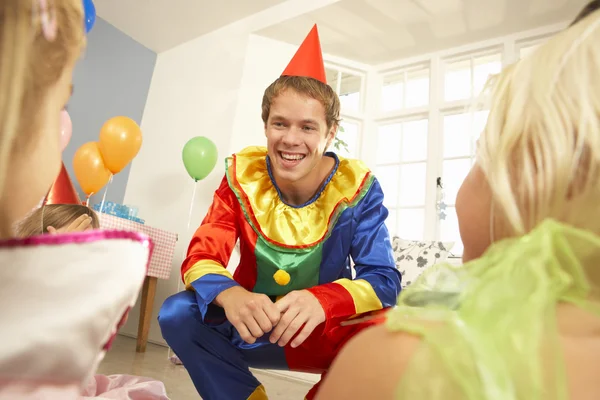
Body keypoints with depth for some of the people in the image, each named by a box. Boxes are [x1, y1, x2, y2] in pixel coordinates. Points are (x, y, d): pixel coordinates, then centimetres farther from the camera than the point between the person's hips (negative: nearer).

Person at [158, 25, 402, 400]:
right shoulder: (242, 176, -11)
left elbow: (384, 279, -20)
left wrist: (323, 301, -42)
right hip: (252, 328, 1)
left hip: (325, 332, 0)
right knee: (177, 313, -23)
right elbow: (201, 256, -15)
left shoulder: (357, 188, -15)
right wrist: (229, 295, -39)